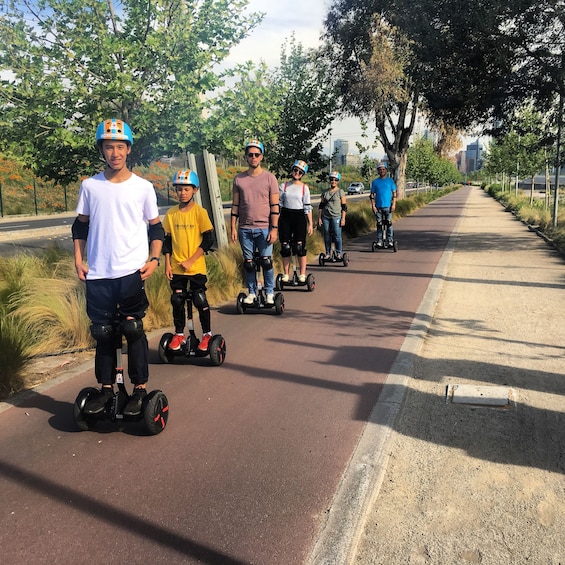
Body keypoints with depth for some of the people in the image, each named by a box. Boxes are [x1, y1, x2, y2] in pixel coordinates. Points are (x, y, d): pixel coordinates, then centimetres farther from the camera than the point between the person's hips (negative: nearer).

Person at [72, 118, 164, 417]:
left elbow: (156, 227, 7)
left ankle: (140, 388, 12)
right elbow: (81, 226, 14)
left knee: (133, 329, 0)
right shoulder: (90, 186, 5)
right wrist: (78, 259, 5)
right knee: (102, 332, 9)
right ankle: (106, 387, 24)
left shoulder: (143, 187, 1)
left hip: (132, 272, -2)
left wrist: (153, 260, -5)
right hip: (97, 274, 2)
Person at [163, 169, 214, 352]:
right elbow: (167, 240, 9)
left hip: (196, 267, -3)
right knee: (177, 301, 9)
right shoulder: (171, 213, 3)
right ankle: (179, 335, 25)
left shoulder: (200, 212, -7)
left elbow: (208, 240, -9)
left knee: (200, 301, 3)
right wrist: (167, 264, 3)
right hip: (176, 268, 3)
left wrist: (191, 260, -14)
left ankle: (207, 334, 19)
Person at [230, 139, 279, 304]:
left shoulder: (269, 178, 0)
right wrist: (233, 227, 3)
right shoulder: (239, 179, 7)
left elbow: (275, 206, -2)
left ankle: (269, 293, 13)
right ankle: (252, 292, 20)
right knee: (248, 263, 8)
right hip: (245, 228, 2)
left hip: (264, 228, -2)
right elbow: (235, 205, 9)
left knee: (266, 262, -1)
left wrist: (274, 229, -8)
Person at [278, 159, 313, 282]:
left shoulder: (304, 188, 4)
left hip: (299, 217, -2)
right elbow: (278, 203, 10)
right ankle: (286, 274, 11)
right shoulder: (283, 186, 8)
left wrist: (310, 224, -1)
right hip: (285, 217, 2)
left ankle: (302, 275, 2)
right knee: (285, 247, 2)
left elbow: (308, 207, 3)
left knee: (300, 247, -6)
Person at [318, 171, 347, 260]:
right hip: (325, 217, 4)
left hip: (336, 217, -3)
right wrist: (319, 217, 9)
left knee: (337, 235, -7)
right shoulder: (325, 192, 12)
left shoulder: (340, 192, 2)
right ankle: (328, 254, 12)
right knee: (327, 236, 5)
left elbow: (344, 207, 0)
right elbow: (321, 205, 15)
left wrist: (343, 219, -7)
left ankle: (339, 254, 1)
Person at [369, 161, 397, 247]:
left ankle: (390, 240, 5)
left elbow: (394, 193, 5)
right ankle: (379, 241, 9)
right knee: (379, 224, 4)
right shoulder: (375, 182, 7)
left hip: (388, 206, -1)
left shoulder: (390, 180, 6)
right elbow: (372, 195, 7)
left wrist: (394, 204, -5)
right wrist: (373, 206, -3)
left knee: (389, 223, -1)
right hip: (378, 206, 1)